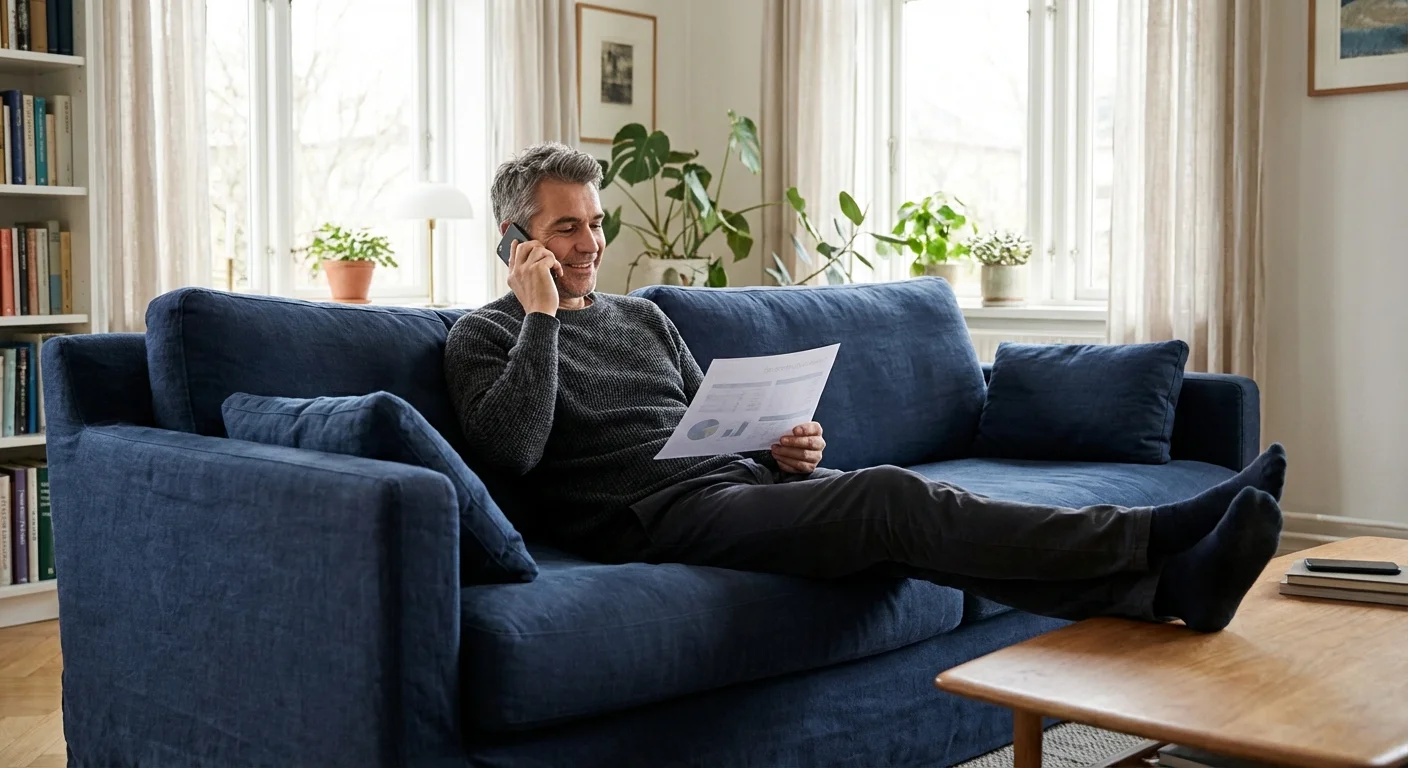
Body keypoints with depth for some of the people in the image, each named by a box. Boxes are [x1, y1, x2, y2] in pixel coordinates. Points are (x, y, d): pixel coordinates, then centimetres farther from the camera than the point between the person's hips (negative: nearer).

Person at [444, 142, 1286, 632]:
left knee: (907, 505, -21)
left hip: (742, 476, 7)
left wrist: (779, 446, 4)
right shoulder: (485, 335, 5)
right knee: (895, 496, -27)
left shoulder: (642, 315, 24)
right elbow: (510, 450, -13)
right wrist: (541, 315, -11)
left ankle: (1168, 582, -35)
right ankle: (1157, 539, -34)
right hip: (657, 514, -7)